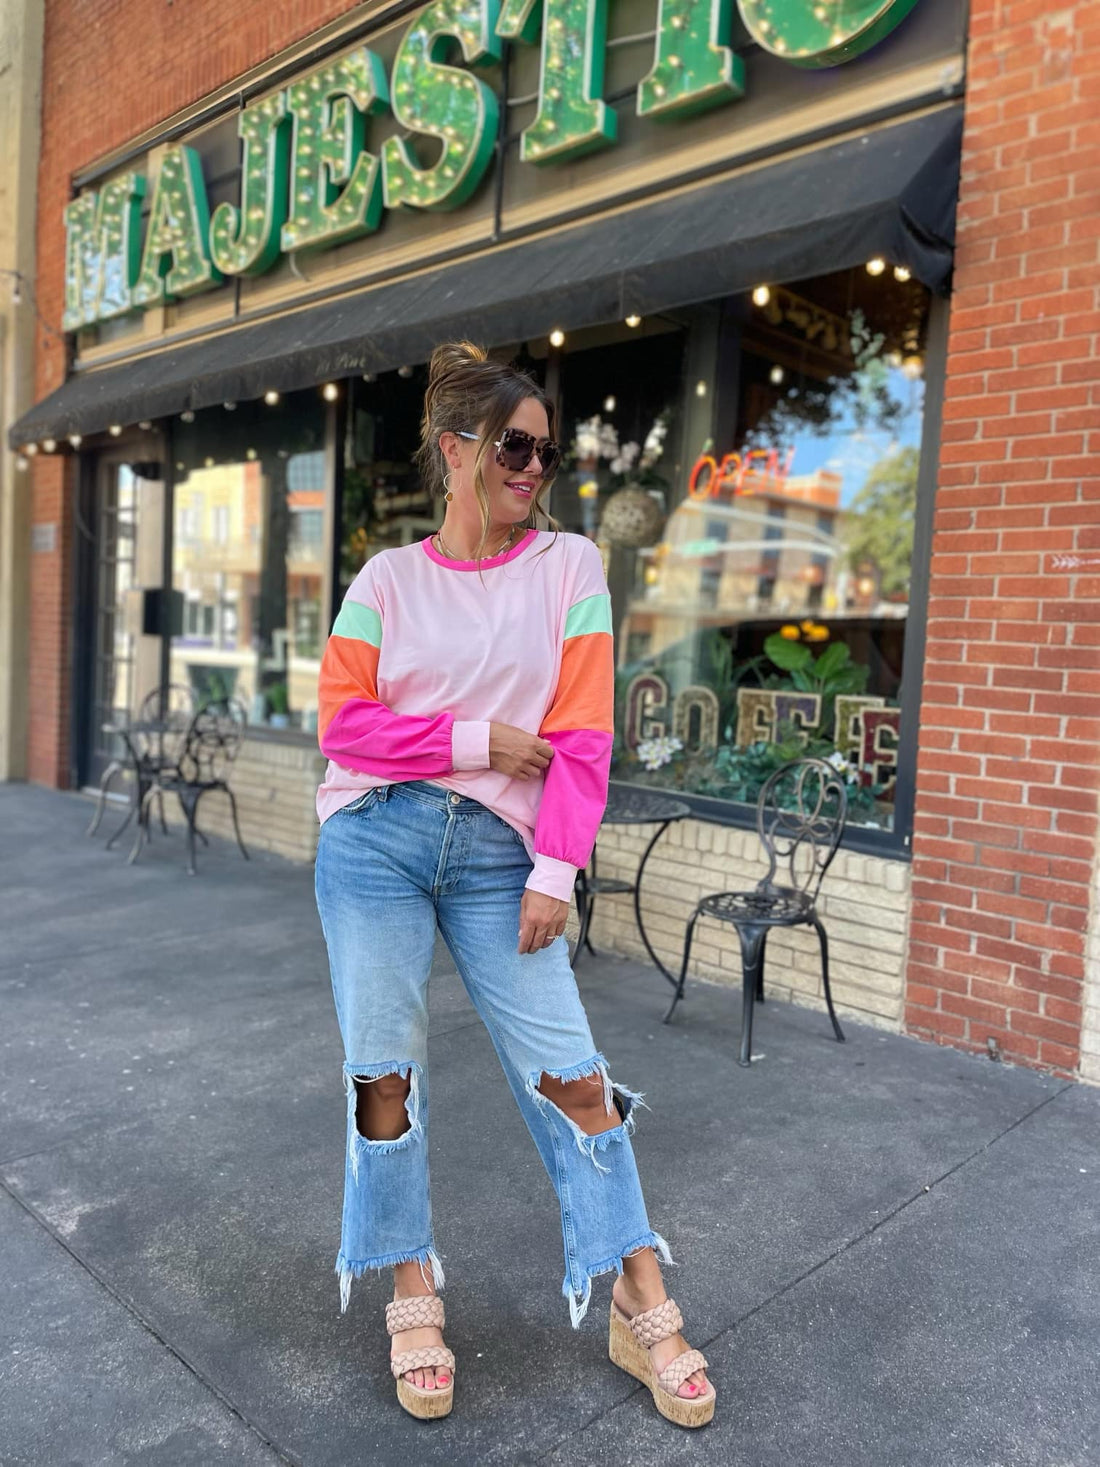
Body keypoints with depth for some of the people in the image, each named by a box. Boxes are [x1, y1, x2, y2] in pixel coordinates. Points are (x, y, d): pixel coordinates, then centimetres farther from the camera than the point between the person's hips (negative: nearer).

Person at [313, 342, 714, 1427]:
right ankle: (414, 1299, 29)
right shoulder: (387, 580, 5)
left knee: (569, 1074, -1)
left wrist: (556, 872, -10)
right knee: (385, 1074, 7)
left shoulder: (569, 567, 3)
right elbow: (343, 723, -2)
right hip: (375, 843, 1)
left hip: (499, 852, -1)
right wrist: (477, 741, -10)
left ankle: (642, 1311, 18)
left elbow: (582, 736, -3)